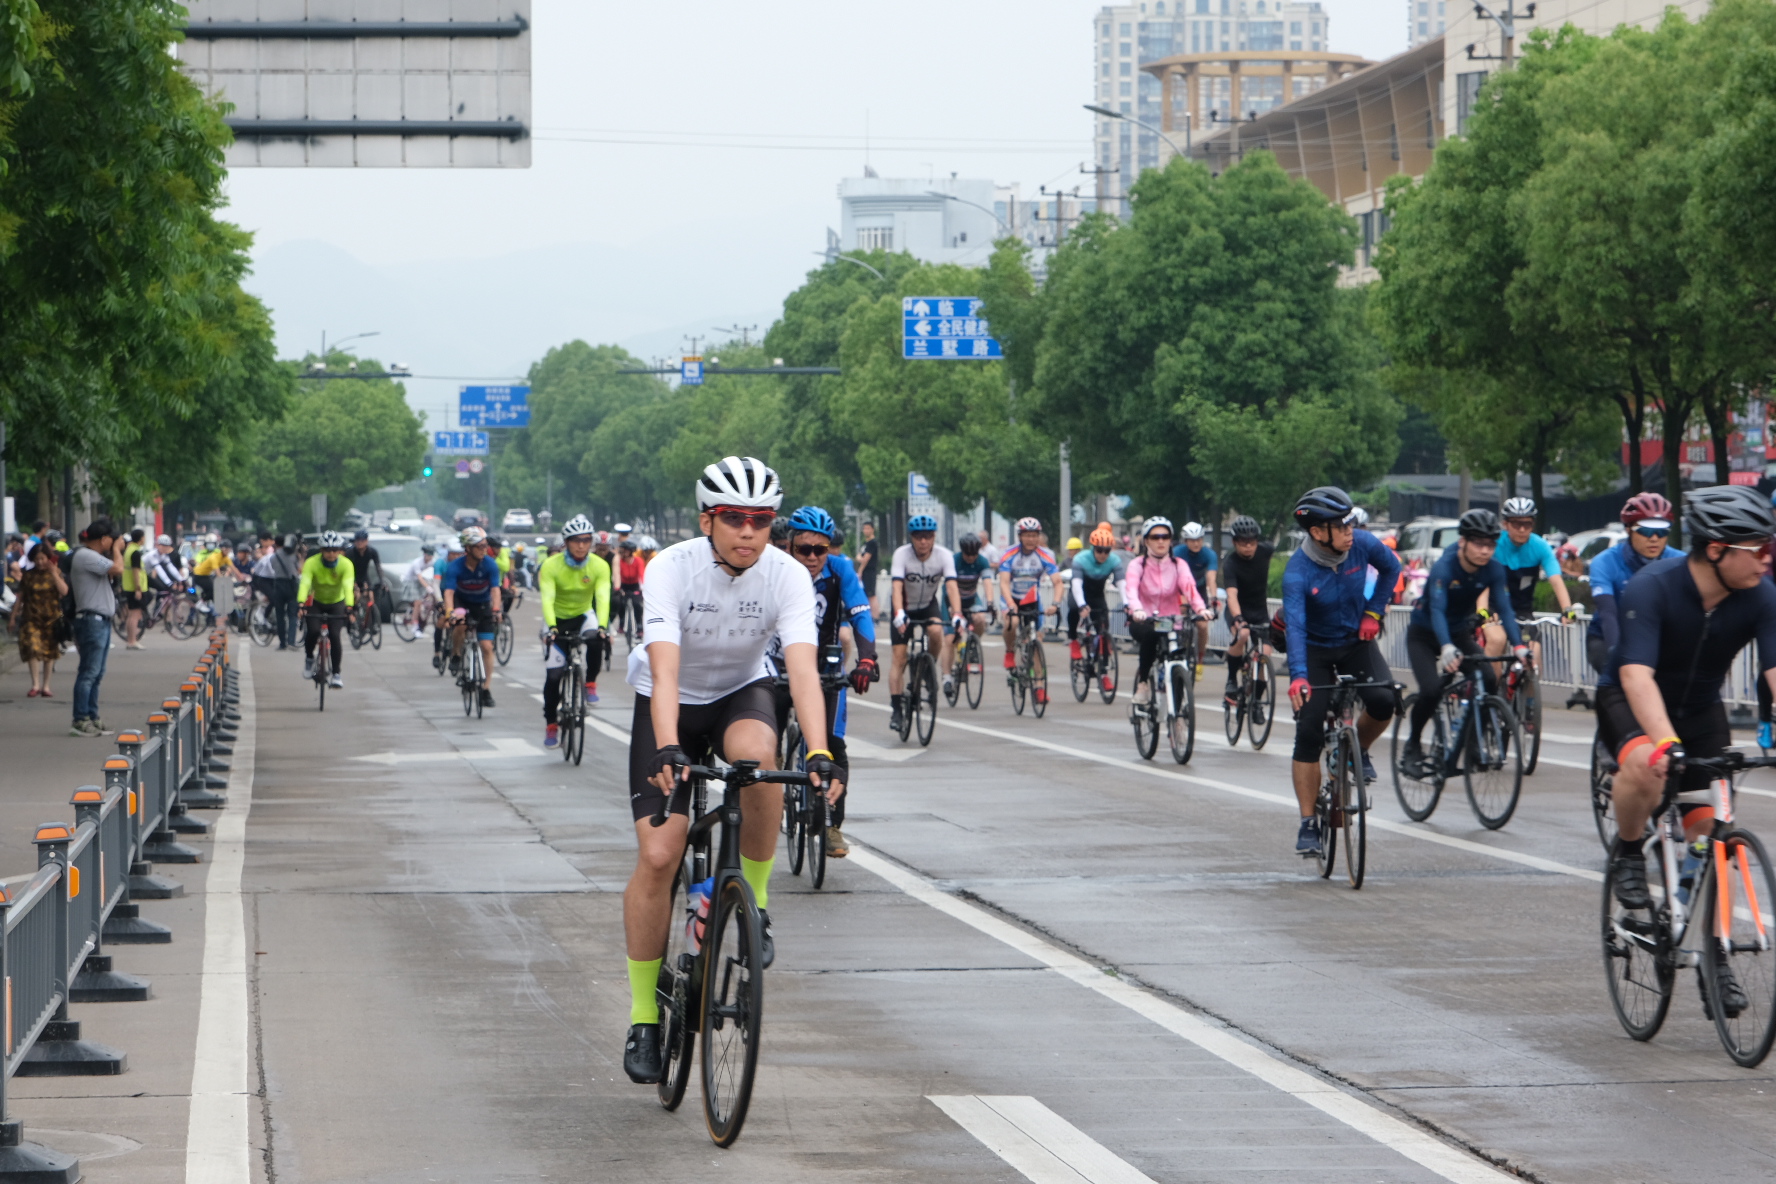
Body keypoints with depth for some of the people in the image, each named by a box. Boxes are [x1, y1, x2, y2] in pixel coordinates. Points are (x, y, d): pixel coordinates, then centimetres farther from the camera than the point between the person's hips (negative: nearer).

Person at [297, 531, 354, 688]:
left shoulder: (346, 565, -23)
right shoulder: (312, 563, -24)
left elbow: (348, 587, -35)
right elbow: (304, 584, -35)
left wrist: (349, 607, -51)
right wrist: (301, 604, -52)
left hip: (336, 604, 0)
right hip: (316, 603, 0)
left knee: (335, 636, -17)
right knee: (313, 631, -25)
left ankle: (336, 674, -3)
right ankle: (309, 658, 4)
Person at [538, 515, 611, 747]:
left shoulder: (599, 566, -18)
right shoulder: (551, 566, -22)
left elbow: (603, 598, -29)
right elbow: (547, 599, -32)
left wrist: (601, 627, -46)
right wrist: (551, 628, -48)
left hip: (583, 615, 1)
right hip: (558, 619, -1)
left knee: (595, 640, -34)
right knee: (553, 675, -7)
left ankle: (590, 684, -12)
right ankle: (551, 725, 10)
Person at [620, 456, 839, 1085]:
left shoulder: (788, 576, -22)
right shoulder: (672, 568, -26)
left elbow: (803, 669, -33)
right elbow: (664, 669, -37)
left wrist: (819, 755, -49)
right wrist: (667, 751, -53)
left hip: (740, 696, 1)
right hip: (672, 704, -1)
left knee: (754, 751, -36)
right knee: (657, 855, -13)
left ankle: (754, 901, -14)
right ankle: (644, 1019, 1)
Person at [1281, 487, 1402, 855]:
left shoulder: (1363, 544, -17)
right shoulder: (1298, 572, -28)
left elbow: (1391, 568, 5)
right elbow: (1295, 626, -39)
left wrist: (1373, 612, -3)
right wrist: (1298, 676, -52)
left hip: (1357, 641, 3)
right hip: (1316, 649, -3)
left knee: (1382, 701, -24)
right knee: (1309, 734, -9)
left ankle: (1358, 750, 9)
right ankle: (1308, 823, 0)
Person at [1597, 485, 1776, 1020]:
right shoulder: (1652, 588, -31)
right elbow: (1637, 674, -41)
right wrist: (1664, 739, -57)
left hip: (1700, 709, 4)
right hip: (1629, 701, -4)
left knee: (1708, 833, -3)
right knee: (1646, 764, -37)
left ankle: (1714, 960, 10)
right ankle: (1628, 855, -9)